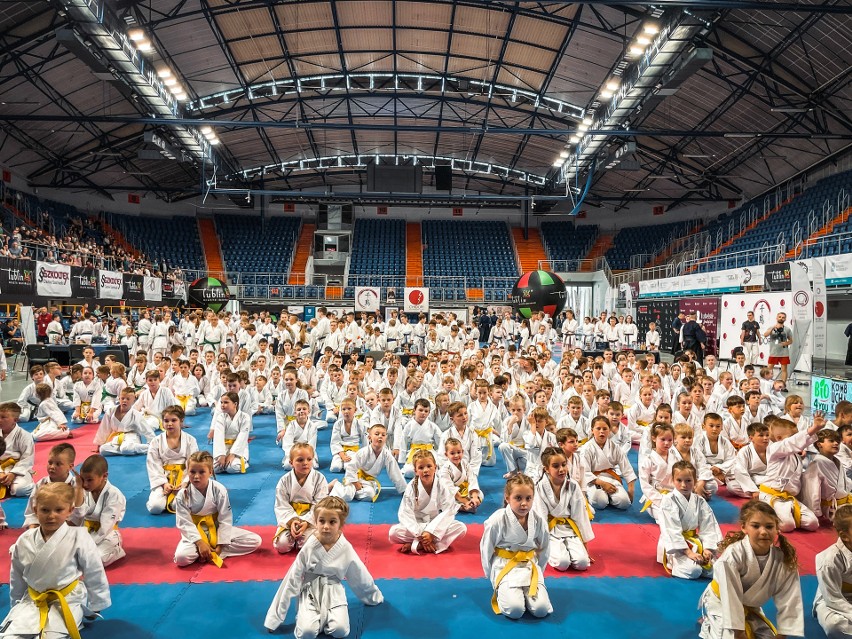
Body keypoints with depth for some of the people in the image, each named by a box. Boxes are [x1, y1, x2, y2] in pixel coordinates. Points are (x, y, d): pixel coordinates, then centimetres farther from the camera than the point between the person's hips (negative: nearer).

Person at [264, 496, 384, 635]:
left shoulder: (345, 548, -12)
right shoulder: (309, 548, -15)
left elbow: (360, 575, 6)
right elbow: (292, 580, -8)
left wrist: (374, 596, 19)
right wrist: (276, 616, -4)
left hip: (334, 592, 1)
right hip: (310, 592, -1)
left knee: (340, 630, -21)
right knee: (307, 632, -23)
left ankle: (322, 618, 8)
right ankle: (309, 617, 8)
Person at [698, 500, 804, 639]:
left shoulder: (784, 560, -20)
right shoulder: (733, 555, -34)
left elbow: (789, 601, -12)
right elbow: (731, 598, -28)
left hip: (750, 608, 6)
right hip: (720, 603, -6)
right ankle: (708, 625, 12)